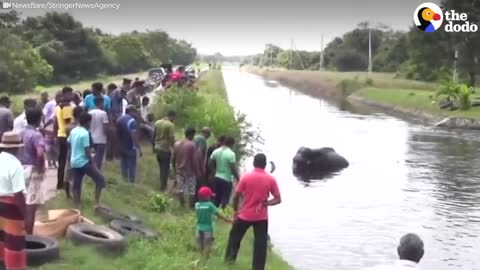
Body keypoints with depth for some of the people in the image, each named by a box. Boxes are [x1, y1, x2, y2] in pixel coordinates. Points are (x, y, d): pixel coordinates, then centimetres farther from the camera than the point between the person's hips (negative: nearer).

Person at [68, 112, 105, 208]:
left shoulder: (73, 131, 7)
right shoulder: (85, 133, -16)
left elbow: (69, 144, 18)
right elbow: (87, 151, -18)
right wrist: (93, 163, -10)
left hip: (73, 162, 8)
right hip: (84, 162, -8)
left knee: (76, 185, 12)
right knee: (100, 179, 1)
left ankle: (77, 207, 16)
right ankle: (97, 203, -3)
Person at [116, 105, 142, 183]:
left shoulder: (119, 119, 9)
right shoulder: (132, 121, -18)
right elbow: (134, 136, -23)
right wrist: (139, 149, -21)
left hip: (121, 147, 8)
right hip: (130, 148, -8)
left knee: (124, 166, 16)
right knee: (132, 167, 0)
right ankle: (131, 182, 2)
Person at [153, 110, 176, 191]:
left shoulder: (157, 122, 6)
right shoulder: (171, 125, -16)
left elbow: (153, 136, 12)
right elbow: (172, 139, -19)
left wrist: (154, 147, 22)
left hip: (157, 148, 7)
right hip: (165, 150, -7)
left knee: (161, 167, 20)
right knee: (165, 168, 6)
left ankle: (162, 184, 28)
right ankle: (163, 186, 12)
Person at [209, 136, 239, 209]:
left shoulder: (216, 151, 3)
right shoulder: (231, 154, -17)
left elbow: (210, 164, 9)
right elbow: (233, 169, -17)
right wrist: (238, 180, -8)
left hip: (217, 178, 7)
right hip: (227, 179, -7)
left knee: (217, 197, 17)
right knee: (225, 199, 2)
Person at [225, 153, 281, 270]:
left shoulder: (246, 177, -9)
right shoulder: (271, 179, -5)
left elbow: (236, 196, -6)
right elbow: (278, 199, -6)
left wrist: (235, 210, 6)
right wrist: (265, 203, -8)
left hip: (245, 215, 0)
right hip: (262, 217, 0)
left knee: (235, 236, 23)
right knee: (260, 244, 6)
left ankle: (230, 257, 37)